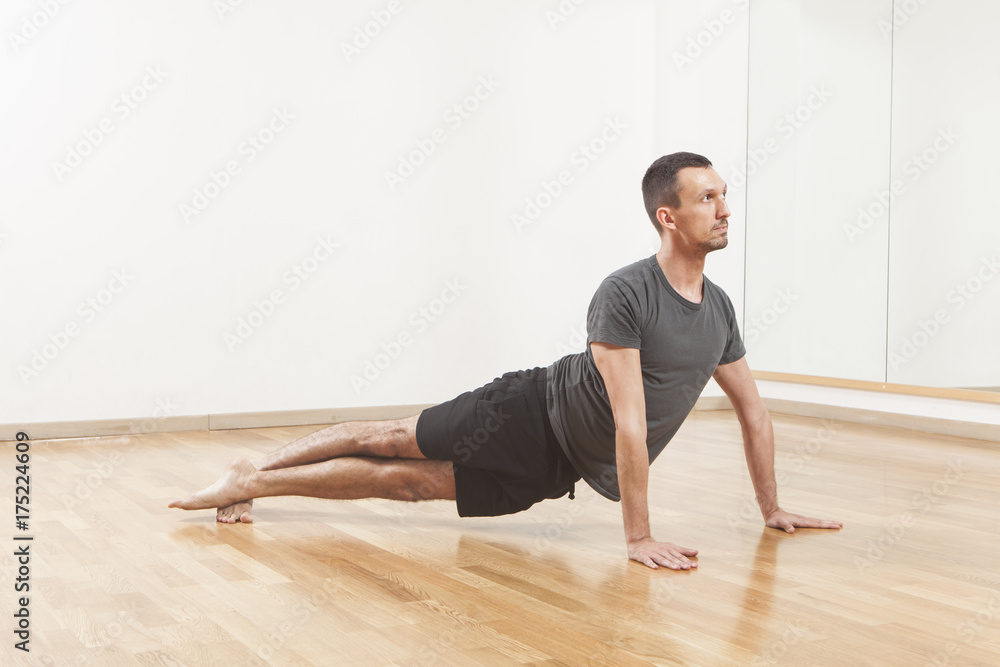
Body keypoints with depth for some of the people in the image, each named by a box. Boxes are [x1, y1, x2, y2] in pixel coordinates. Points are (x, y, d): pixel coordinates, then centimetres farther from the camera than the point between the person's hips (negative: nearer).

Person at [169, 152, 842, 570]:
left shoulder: (719, 308, -1)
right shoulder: (625, 295, -26)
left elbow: (754, 410, 10)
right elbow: (631, 423, -30)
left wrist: (773, 508, 10)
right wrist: (639, 536, -29)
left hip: (561, 466, 5)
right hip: (533, 413, -5)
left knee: (412, 480, 6)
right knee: (396, 441, 2)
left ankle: (253, 484, 16)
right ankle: (250, 476, 20)